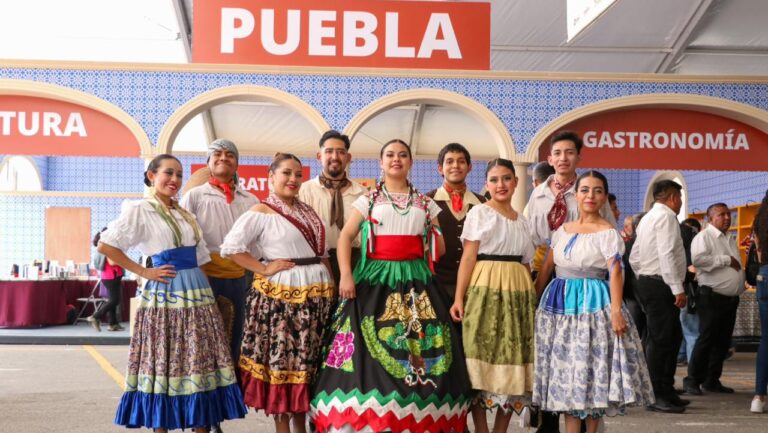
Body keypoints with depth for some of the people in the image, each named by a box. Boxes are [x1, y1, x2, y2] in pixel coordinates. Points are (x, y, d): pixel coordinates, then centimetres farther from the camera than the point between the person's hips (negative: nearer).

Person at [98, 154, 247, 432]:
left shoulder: (184, 214, 18)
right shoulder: (140, 210, -2)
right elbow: (105, 245, -9)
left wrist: (207, 290, 9)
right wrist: (143, 272, -10)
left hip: (197, 293, 6)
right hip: (164, 294, -6)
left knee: (199, 363, 5)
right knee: (164, 364, -2)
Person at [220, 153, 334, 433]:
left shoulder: (307, 211, 16)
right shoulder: (262, 212, -5)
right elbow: (230, 246, -13)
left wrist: (331, 282, 8)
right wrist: (263, 269, -13)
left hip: (316, 293, 7)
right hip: (280, 294, -6)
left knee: (307, 361, 11)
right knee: (280, 359, -1)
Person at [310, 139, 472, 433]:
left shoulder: (425, 203, 14)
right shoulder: (369, 199, 9)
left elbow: (439, 248, 18)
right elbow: (345, 237, 0)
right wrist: (346, 275, -11)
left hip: (415, 280, 2)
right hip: (377, 277, -2)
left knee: (422, 349, -4)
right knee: (370, 349, -9)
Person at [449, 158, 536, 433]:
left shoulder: (522, 221, 17)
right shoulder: (479, 213, 1)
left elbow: (526, 264, 18)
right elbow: (468, 257, -6)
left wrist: (532, 299, 9)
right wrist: (459, 298, -14)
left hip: (518, 293, 5)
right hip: (486, 290, -5)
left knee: (513, 360, 4)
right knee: (483, 359, -5)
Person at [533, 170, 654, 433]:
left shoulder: (608, 233, -5)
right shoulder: (562, 230, 11)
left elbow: (615, 273, -14)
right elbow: (547, 267, 14)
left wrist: (616, 310, -23)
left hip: (592, 303, -5)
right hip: (560, 302, 5)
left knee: (591, 367, -1)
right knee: (565, 367, 5)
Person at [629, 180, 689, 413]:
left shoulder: (647, 218, 20)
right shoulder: (666, 216, -10)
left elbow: (634, 258, 20)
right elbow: (667, 255, -21)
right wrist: (678, 288, -22)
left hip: (645, 282, 10)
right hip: (660, 285, -10)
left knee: (673, 337, 15)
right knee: (659, 340, -7)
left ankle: (667, 392, 20)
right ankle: (656, 397, -3)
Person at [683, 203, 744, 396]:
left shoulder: (730, 241, 21)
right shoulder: (703, 237, -5)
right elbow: (698, 259, -23)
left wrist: (742, 284, 14)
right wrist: (726, 260, -15)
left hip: (731, 298, 8)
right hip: (712, 297, -8)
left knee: (723, 341, 9)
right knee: (706, 339, -7)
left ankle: (712, 380, 17)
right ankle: (692, 380, 0)